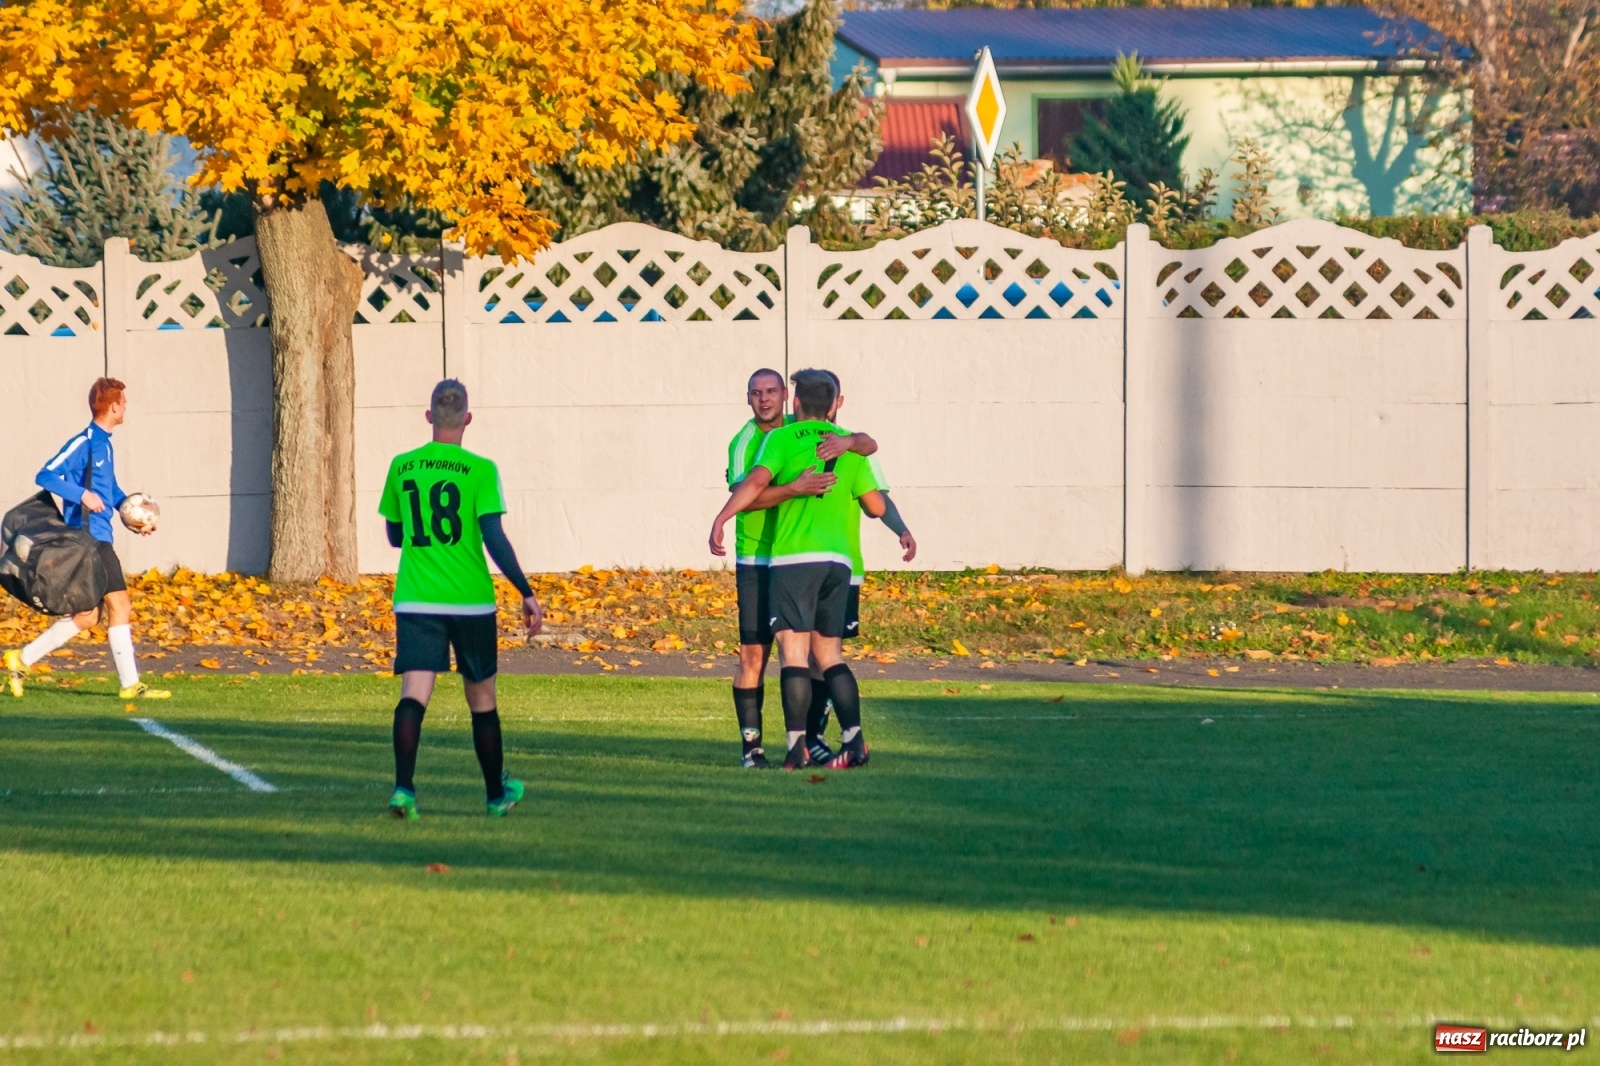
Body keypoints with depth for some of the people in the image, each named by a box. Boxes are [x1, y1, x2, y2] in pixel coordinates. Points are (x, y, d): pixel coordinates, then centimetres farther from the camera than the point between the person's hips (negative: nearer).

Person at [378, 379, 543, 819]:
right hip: (471, 601, -1)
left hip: (414, 601, 2)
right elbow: (494, 538, -12)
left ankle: (403, 787, -28)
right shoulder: (479, 470, -6)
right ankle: (497, 793, 28)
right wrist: (526, 593, -8)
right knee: (481, 699, 13)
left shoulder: (401, 468, 5)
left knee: (413, 694, -8)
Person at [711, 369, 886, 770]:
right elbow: (876, 506, 10)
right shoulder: (849, 445, 12)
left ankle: (797, 747, -12)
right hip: (838, 559, 4)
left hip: (793, 557, -4)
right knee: (829, 651, 13)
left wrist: (720, 519, -12)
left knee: (793, 650, -6)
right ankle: (854, 738, 2)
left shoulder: (782, 438, 1)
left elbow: (756, 481, -14)